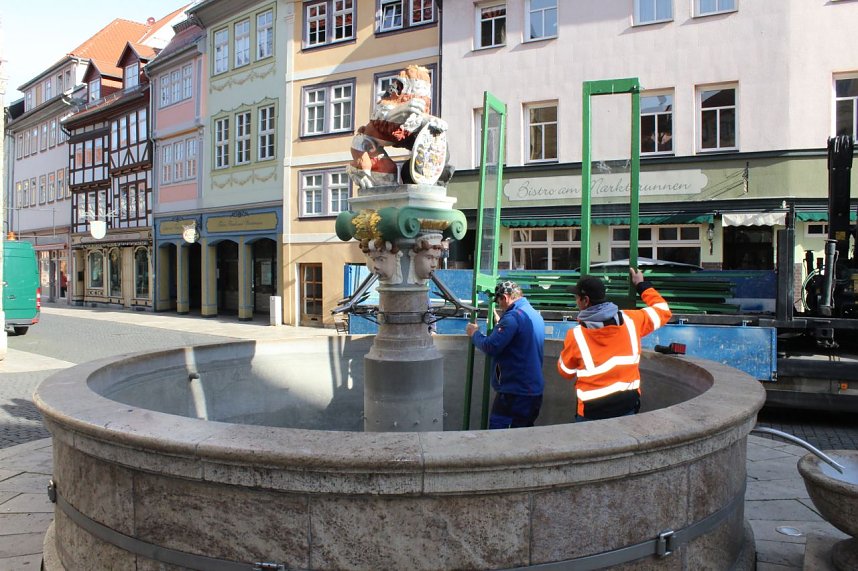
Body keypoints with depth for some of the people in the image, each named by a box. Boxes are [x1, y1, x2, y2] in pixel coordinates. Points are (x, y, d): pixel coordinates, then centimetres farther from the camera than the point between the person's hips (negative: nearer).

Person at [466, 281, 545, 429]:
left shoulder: (513, 316, -16)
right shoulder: (536, 315, 14)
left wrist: (474, 333, -4)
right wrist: (500, 326, 23)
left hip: (513, 392, -9)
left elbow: (490, 347, -21)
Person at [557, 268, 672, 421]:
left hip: (593, 414, -3)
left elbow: (566, 372, 3)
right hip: (628, 408, 4)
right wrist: (642, 285, 25)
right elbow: (662, 310, 14)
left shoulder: (576, 335, -13)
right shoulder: (630, 320, -5)